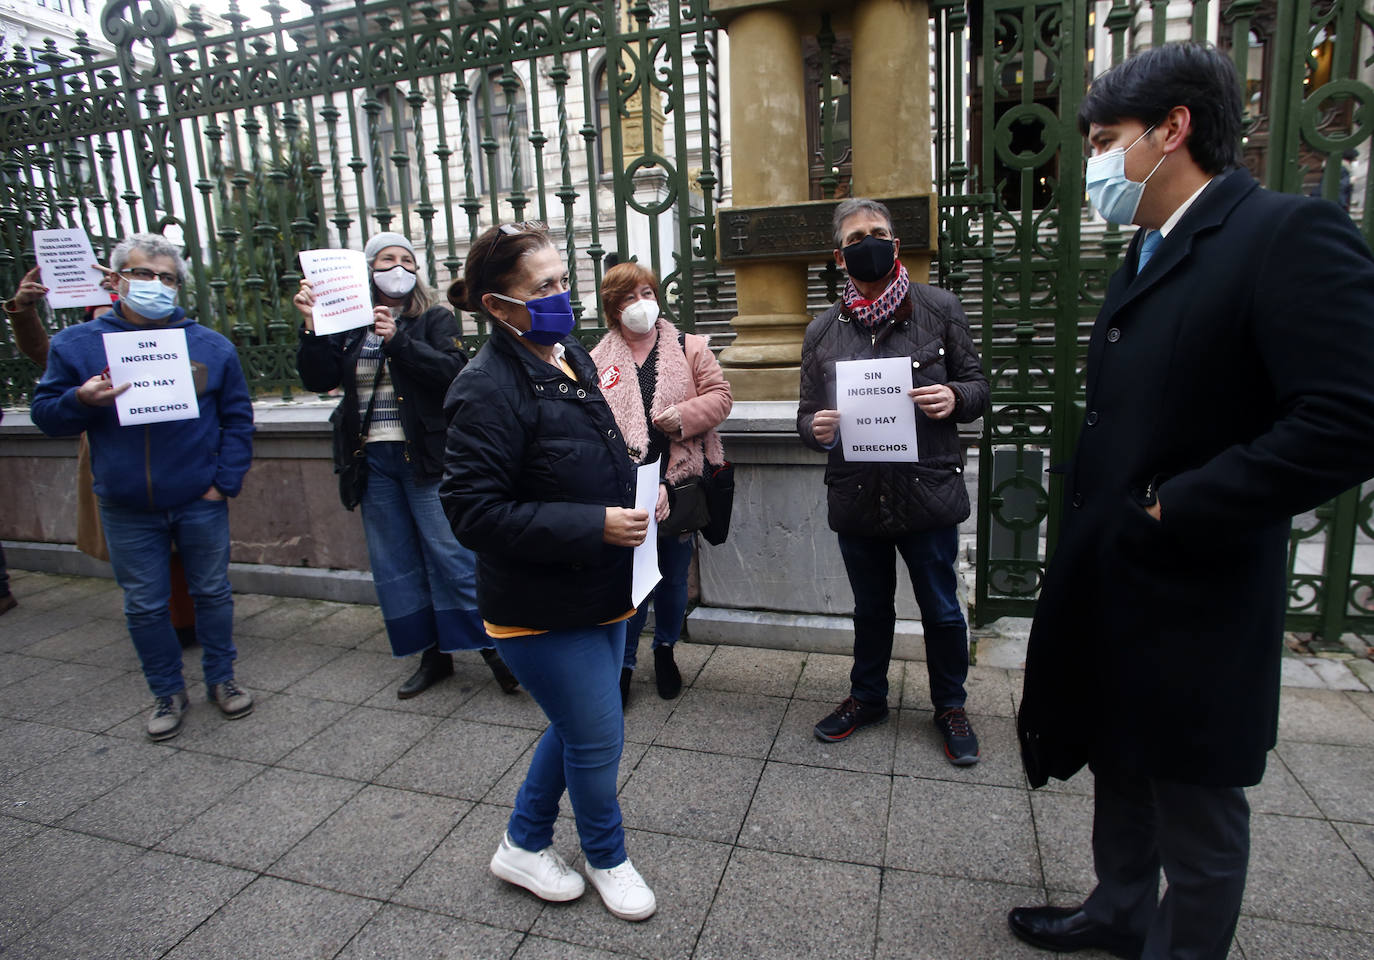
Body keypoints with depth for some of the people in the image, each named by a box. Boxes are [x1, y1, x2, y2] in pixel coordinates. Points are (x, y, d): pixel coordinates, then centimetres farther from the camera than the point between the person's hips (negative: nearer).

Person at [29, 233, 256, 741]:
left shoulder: (211, 346, 1)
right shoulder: (75, 344, 1)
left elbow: (237, 417, 4)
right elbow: (44, 414, 4)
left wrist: (225, 482, -3)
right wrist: (80, 401, -18)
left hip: (200, 503, 0)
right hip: (127, 511, 0)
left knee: (212, 592, 11)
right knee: (144, 606, 10)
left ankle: (221, 679, 29)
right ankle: (167, 692, 27)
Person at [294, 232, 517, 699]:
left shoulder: (435, 319, 1)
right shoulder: (347, 325, 10)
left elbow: (453, 369, -16)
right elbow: (318, 380, 0)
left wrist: (398, 339, -22)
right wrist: (312, 326, -11)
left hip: (425, 455, -4)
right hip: (373, 460, 5)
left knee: (451, 554, -4)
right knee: (395, 563, 10)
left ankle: (492, 645, 10)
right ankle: (432, 654, 23)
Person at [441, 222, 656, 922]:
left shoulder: (571, 356, 6)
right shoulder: (488, 390, -22)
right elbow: (473, 509, -25)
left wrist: (631, 502, 1)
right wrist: (595, 525, -26)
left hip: (600, 593, 9)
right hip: (543, 611, -9)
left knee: (578, 728, 22)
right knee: (598, 739, 7)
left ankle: (523, 845, 44)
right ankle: (607, 860, 37)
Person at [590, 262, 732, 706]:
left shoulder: (690, 349, 7)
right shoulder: (596, 362, 4)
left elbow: (719, 396, 3)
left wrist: (684, 415, -17)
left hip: (679, 485, 1)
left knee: (674, 579, 14)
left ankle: (665, 651, 38)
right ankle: (624, 662, 22)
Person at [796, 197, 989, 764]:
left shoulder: (939, 310, 0)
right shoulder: (823, 331, 5)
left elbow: (977, 385, 4)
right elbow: (808, 413, 8)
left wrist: (956, 398, -19)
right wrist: (814, 429, -16)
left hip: (927, 493, -2)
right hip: (856, 498, 2)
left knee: (941, 610, 13)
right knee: (870, 608, 20)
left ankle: (950, 706, 37)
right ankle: (868, 697, 42)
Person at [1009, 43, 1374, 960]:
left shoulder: (1291, 234, -15)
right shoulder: (1148, 256, 12)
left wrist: (1173, 510, -21)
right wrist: (1090, 531, 7)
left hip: (1195, 598, -9)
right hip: (1111, 588, 9)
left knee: (1196, 805, 12)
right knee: (1120, 765, 25)